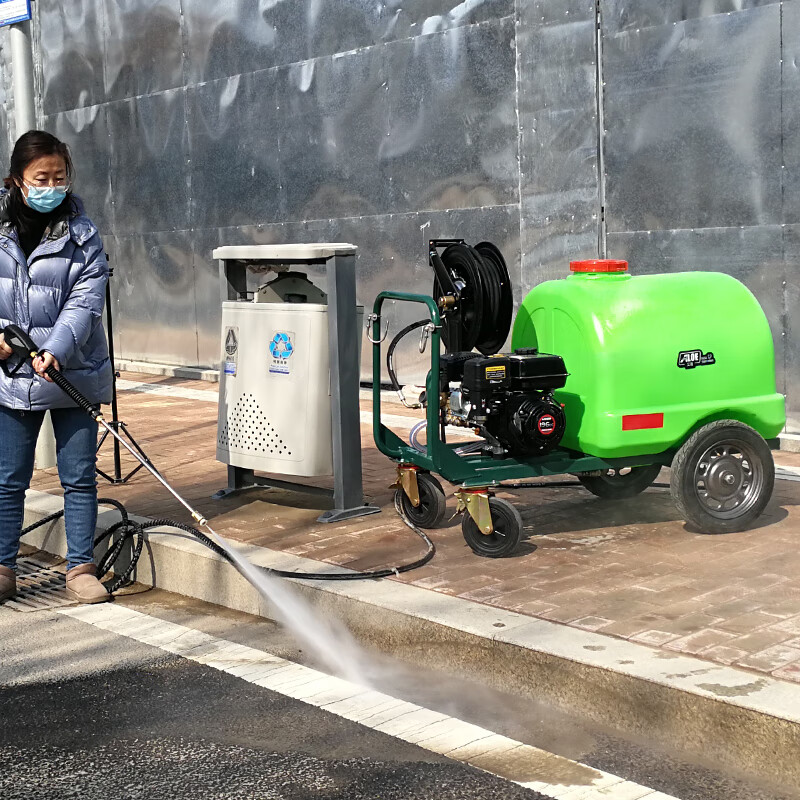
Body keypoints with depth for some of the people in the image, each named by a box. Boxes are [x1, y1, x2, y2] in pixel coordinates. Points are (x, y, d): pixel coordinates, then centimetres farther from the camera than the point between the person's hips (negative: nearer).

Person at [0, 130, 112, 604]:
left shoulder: (82, 234, -2)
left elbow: (85, 301, -10)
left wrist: (57, 351, -25)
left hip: (73, 372, -1)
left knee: (80, 476, 4)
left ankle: (81, 569, 15)